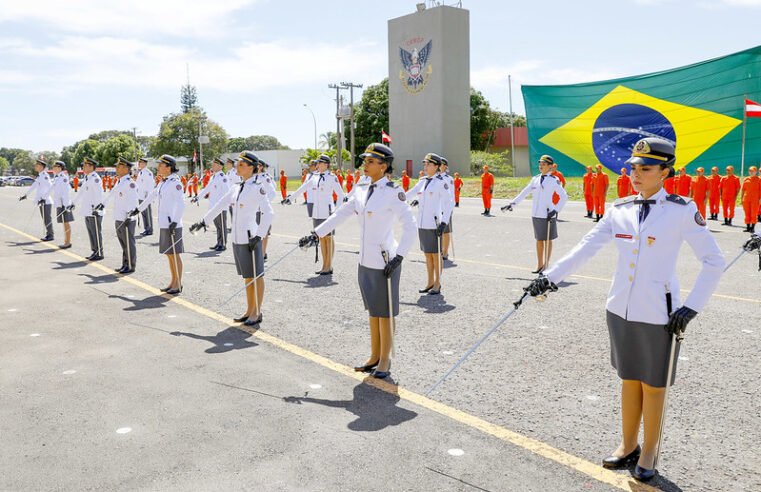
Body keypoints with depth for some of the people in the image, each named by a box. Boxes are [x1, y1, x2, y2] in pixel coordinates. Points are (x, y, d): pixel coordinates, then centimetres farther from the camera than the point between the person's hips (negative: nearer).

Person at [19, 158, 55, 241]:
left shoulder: (45, 176, -13)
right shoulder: (40, 176, 16)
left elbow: (51, 187, -23)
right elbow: (33, 186, 26)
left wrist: (44, 198, -27)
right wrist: (25, 195, 31)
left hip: (46, 202, -9)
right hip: (42, 202, 9)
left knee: (47, 219, -6)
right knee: (45, 219, 13)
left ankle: (50, 235, -1)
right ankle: (48, 234, 19)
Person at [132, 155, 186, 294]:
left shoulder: (175, 183, -13)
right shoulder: (163, 183, 15)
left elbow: (181, 203, -23)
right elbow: (152, 196, 28)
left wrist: (175, 221, -29)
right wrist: (138, 209, 35)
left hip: (172, 224, -9)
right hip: (163, 224, 9)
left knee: (175, 254, -2)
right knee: (169, 254, 13)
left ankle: (178, 284, 6)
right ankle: (173, 282, 22)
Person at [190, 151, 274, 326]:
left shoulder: (258, 187, -12)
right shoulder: (237, 188, 11)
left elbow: (268, 213, -20)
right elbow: (220, 206, 20)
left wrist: (258, 236, -24)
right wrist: (203, 221, 21)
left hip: (250, 238, -7)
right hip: (237, 238, 8)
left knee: (256, 276, 3)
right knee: (247, 276, 15)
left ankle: (257, 312, 12)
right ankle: (249, 310, 25)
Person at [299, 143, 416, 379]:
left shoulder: (393, 192, -14)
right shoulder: (361, 189, 6)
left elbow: (409, 225, -17)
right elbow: (340, 214, 10)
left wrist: (399, 256, -23)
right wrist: (316, 234, 6)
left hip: (384, 260, -7)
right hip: (365, 260, 7)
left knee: (385, 313, 6)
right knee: (372, 311, 17)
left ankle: (385, 361, 21)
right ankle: (374, 357, 31)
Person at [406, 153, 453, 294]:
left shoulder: (441, 182, -8)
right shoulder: (422, 182, 10)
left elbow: (449, 202, -13)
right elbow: (408, 195, 13)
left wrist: (444, 222, -21)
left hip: (434, 224, -6)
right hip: (422, 224, 6)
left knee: (436, 254, 3)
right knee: (427, 254, 14)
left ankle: (437, 284, 13)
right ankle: (430, 282, 25)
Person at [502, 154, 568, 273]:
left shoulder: (554, 180, -4)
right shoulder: (535, 179, 9)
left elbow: (564, 196, -5)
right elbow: (524, 193, 12)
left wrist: (556, 210, -15)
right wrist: (512, 204, 6)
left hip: (548, 215, -4)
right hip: (536, 214, 5)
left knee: (548, 240, 5)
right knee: (539, 240, 11)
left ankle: (546, 265, 13)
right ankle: (540, 265, 20)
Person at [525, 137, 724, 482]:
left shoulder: (682, 210, -8)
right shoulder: (620, 209, 3)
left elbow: (713, 261, -5)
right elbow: (586, 248, 1)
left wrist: (691, 307, -11)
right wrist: (550, 277, -8)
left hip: (658, 315, -4)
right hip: (620, 310, 4)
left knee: (653, 386, 11)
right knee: (629, 380, 17)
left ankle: (648, 453, 29)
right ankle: (628, 446, 34)